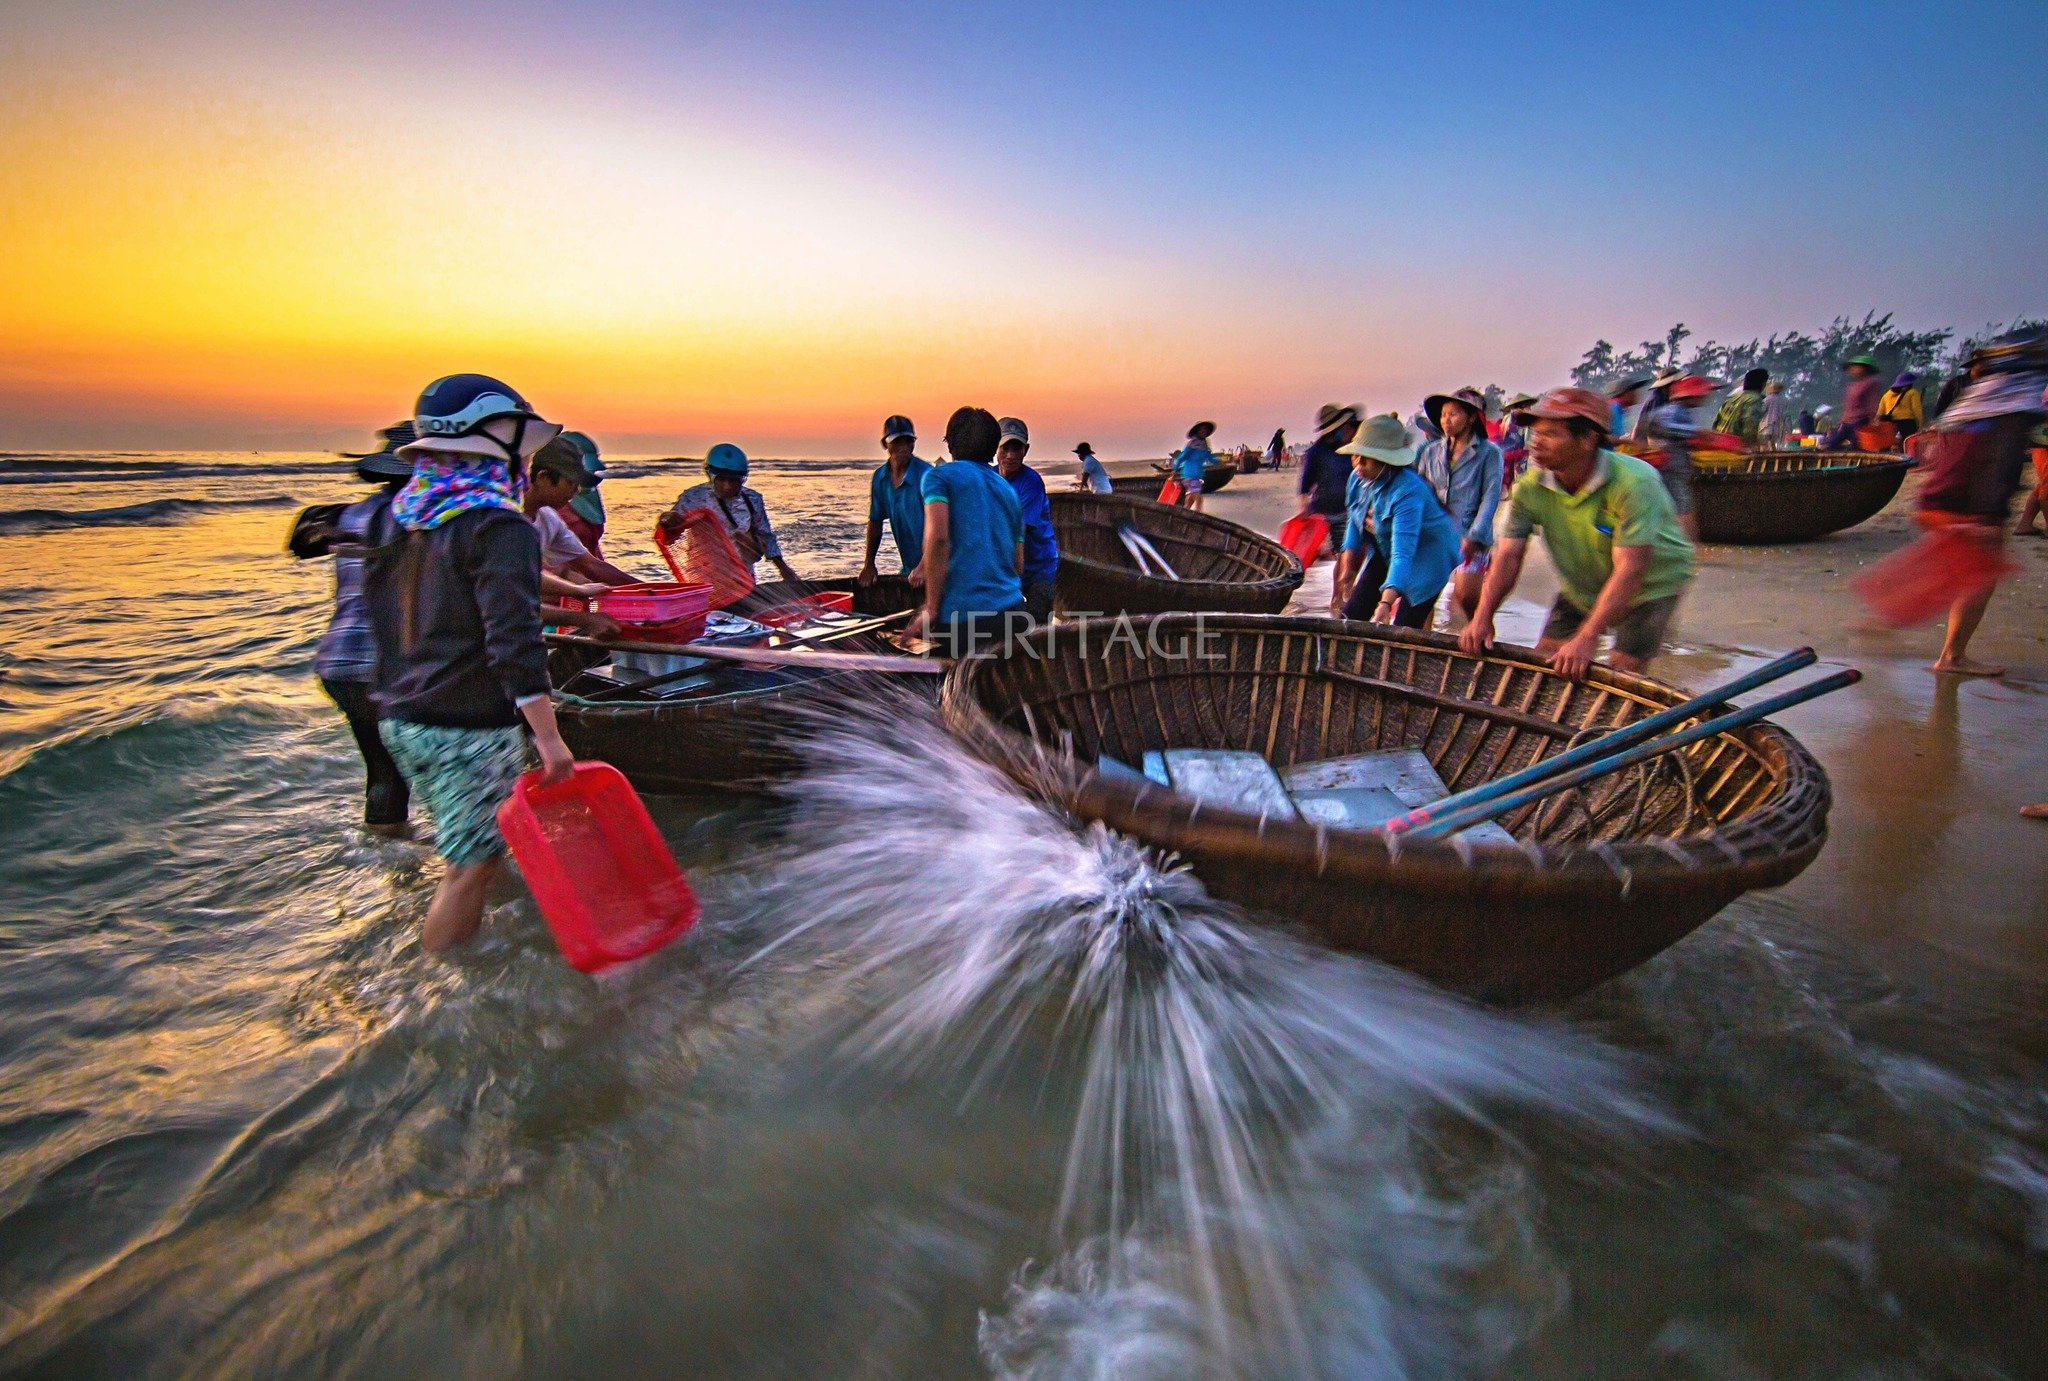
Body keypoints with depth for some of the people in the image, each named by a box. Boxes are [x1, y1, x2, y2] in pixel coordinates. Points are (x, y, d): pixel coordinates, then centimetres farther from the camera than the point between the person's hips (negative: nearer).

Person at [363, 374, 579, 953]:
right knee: (471, 867, 4)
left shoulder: (397, 514, 9)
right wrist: (548, 737, -24)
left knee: (470, 853, 22)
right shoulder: (499, 526, -17)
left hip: (399, 717, 9)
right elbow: (514, 641, -25)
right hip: (468, 729, -9)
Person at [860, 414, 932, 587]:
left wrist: (923, 567, -29)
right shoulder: (879, 477, 4)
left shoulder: (926, 474, -15)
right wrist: (868, 565, 10)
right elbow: (875, 522, 13)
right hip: (908, 567, 6)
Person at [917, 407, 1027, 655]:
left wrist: (932, 609, -10)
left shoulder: (939, 475, 2)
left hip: (960, 616, -5)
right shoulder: (1009, 491, 20)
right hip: (1011, 612, 5)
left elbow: (937, 538, -14)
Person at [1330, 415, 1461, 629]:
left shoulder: (1407, 491, -33)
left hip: (1427, 557, -7)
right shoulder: (1358, 478, -10)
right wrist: (1347, 567, 7)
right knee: (1351, 616, 2)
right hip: (1385, 552, 7)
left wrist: (1386, 603, -50)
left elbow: (1403, 552, -41)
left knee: (1403, 632, -11)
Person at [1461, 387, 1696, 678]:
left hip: (1651, 586, -4)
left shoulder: (1634, 482, -31)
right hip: (1582, 588, 5)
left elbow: (1629, 570, -35)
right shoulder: (1530, 488, -16)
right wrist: (1482, 618, -30)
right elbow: (1509, 556, -18)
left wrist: (1587, 638, -40)